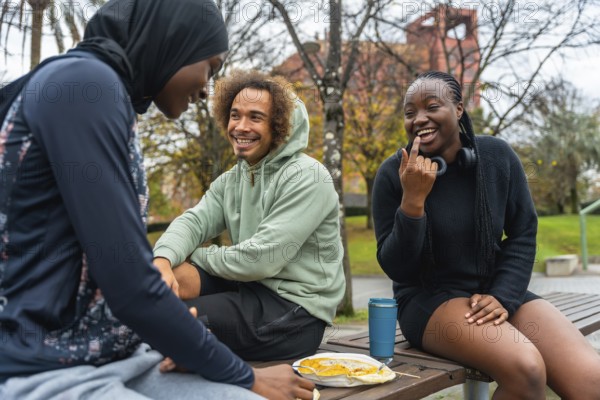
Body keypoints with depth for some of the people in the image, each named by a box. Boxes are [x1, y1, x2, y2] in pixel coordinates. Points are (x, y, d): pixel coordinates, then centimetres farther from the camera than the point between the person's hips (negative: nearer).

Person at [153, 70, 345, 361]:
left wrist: (197, 255, -7)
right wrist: (163, 261, -24)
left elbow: (262, 259, -22)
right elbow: (193, 221, -2)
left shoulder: (306, 177, -15)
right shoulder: (231, 180, 11)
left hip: (294, 309, -7)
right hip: (250, 289, 7)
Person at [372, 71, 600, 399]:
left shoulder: (497, 156, -3)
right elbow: (394, 268, -11)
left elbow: (523, 236, 4)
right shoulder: (393, 173, -10)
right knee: (526, 367, -28)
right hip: (428, 299, -2)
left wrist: (502, 296, -10)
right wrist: (412, 200, -24)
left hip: (498, 292, 3)